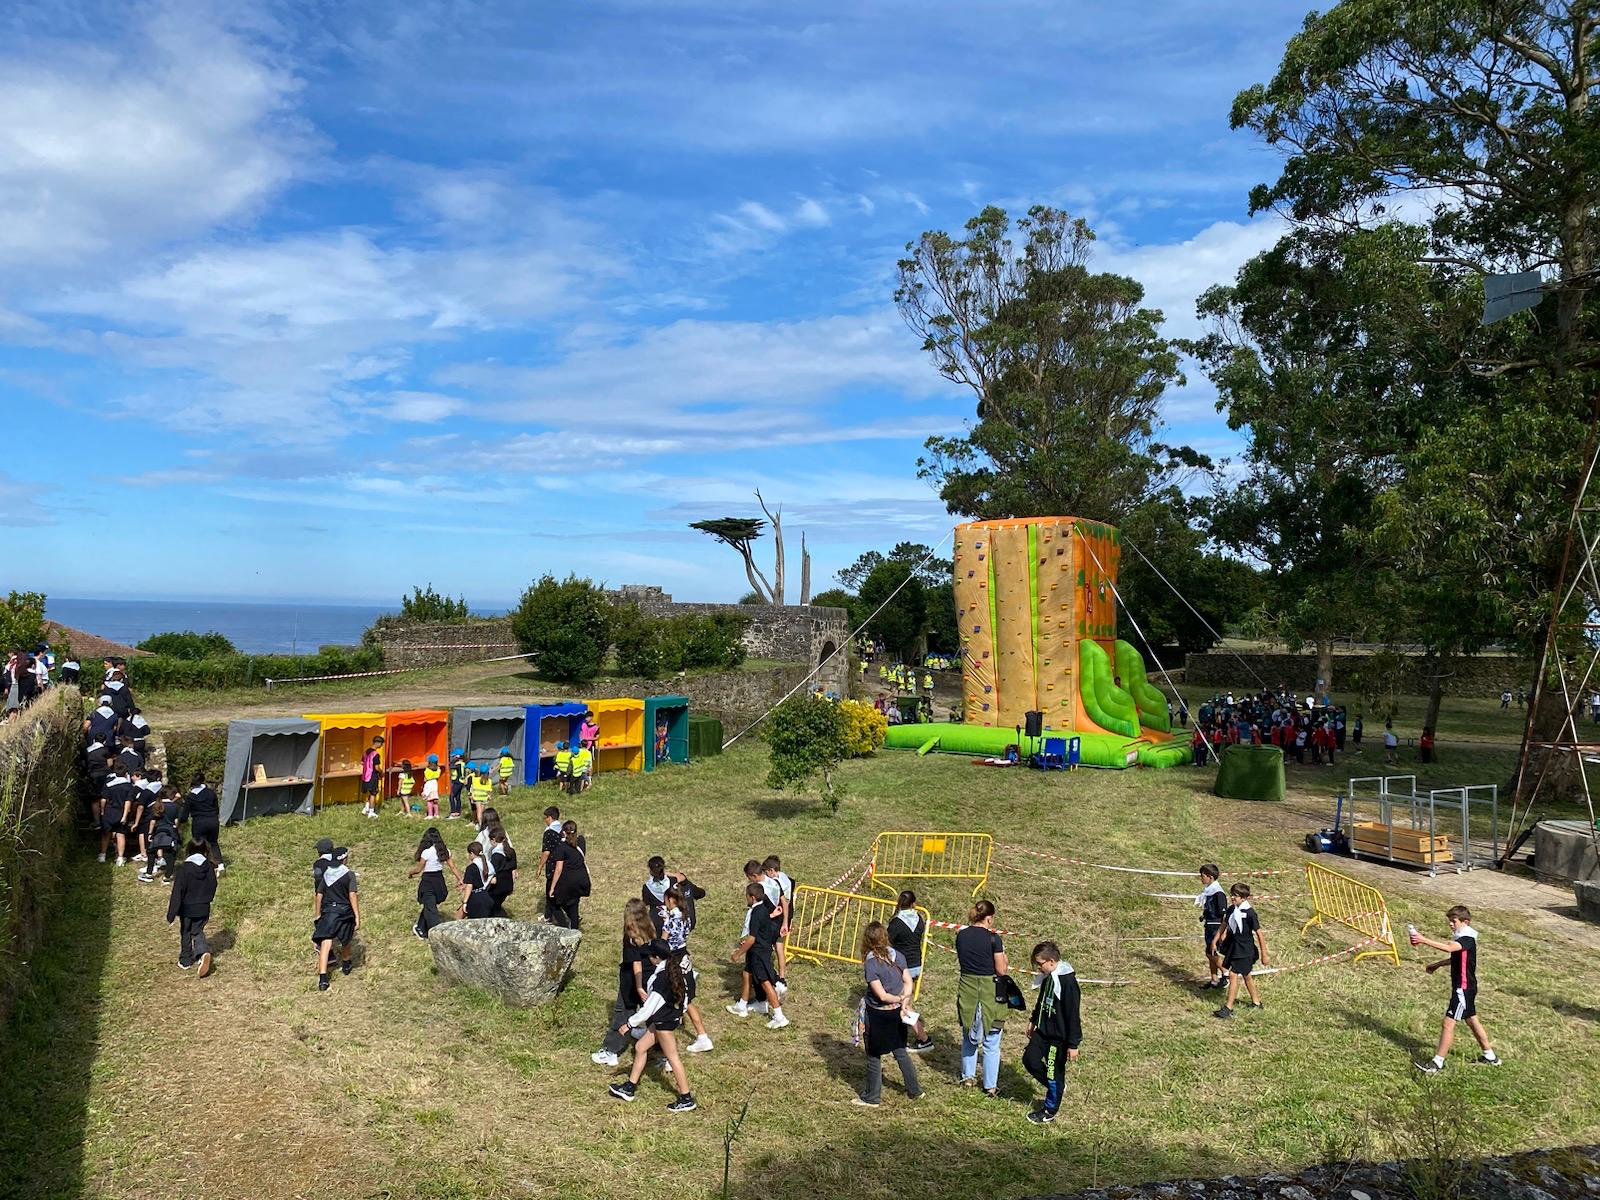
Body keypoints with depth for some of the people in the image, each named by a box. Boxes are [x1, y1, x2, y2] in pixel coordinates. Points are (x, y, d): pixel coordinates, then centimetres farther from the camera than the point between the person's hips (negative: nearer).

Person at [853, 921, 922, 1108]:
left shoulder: (870, 964, -22)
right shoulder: (898, 956, -5)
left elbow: (882, 995, -22)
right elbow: (909, 983, -6)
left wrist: (900, 999, -9)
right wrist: (904, 1002, -11)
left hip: (877, 1015, -6)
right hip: (896, 1014, 6)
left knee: (874, 1057, 11)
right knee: (900, 1052, 22)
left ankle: (872, 1098, 23)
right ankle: (914, 1090, 31)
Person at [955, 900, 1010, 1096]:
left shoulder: (961, 936, -2)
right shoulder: (993, 938, -16)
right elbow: (1001, 970, -11)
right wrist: (1003, 955, 5)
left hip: (966, 990, 5)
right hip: (989, 992, -4)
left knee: (968, 1037, 22)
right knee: (991, 1043, 9)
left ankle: (968, 1077, 32)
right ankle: (990, 1086, 16)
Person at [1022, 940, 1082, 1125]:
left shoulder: (1067, 982, -26)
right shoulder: (1047, 977, 1)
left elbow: (1073, 1014, -23)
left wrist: (1073, 1044, -19)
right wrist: (1033, 1020, 25)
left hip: (1059, 1036, -8)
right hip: (1042, 1030, 8)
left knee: (1054, 1073, 6)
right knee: (1030, 1060, 9)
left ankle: (1050, 1111, 25)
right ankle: (1053, 1088, 31)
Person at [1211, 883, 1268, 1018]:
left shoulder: (1249, 912, -19)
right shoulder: (1231, 909, 1)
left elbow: (1259, 934, -14)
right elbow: (1224, 925, 14)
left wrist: (1264, 955, -11)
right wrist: (1215, 941, 12)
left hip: (1245, 950, -7)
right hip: (1233, 947, 7)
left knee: (1233, 974, -11)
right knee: (1246, 975, 19)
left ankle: (1228, 1008, -7)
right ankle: (1256, 1002, 36)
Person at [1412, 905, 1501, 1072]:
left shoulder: (1468, 939, -21)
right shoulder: (1462, 938, 10)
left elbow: (1449, 948, -41)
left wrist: (1424, 940, -48)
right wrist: (1437, 964, 19)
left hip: (1464, 988, -10)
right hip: (1465, 987, 10)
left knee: (1448, 1024, -9)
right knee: (1471, 1020, 23)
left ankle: (1437, 1063, -6)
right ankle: (1490, 1056, 38)